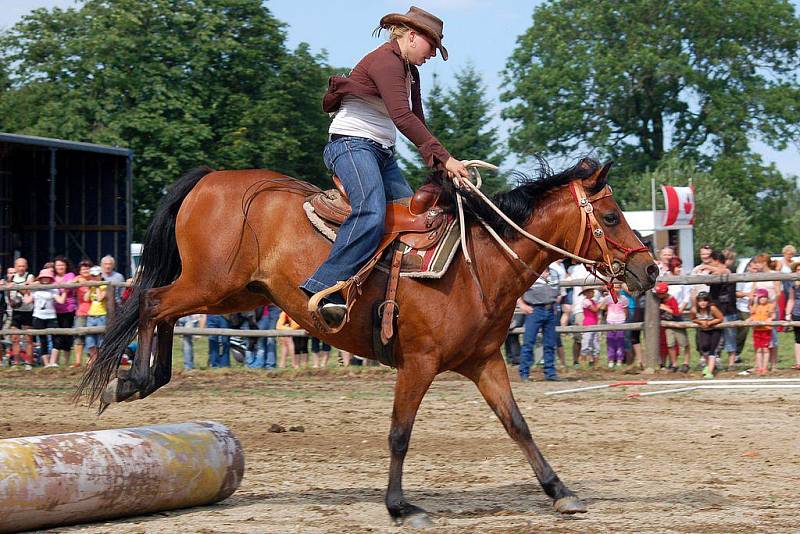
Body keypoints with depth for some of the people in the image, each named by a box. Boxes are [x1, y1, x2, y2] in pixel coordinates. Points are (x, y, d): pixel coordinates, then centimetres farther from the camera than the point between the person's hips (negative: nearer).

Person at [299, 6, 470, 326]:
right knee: (371, 213, -31)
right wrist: (444, 157, -26)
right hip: (352, 145, -11)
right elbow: (402, 117, -25)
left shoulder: (408, 70, 19)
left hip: (383, 154, 11)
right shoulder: (385, 61, -14)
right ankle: (325, 290, -37)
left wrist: (436, 162, 4)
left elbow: (417, 120, 20)